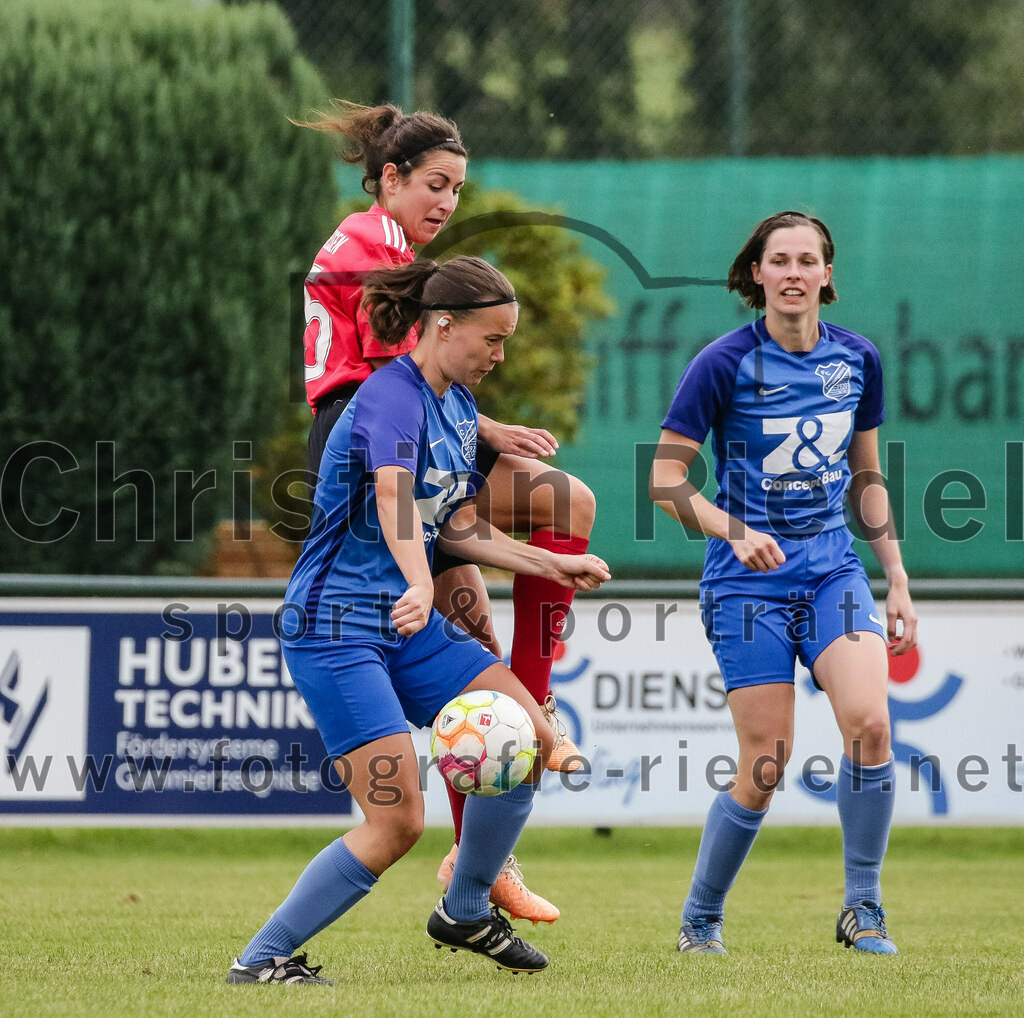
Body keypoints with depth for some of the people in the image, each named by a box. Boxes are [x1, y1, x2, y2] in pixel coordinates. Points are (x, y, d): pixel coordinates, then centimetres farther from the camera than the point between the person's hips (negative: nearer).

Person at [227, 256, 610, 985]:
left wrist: (552, 565, 14)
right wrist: (420, 586, -55)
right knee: (396, 822, -16)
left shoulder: (459, 404, 11)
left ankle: (466, 912, 19)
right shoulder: (393, 397, -19)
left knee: (529, 739, 0)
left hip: (406, 624, 9)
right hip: (335, 627, -9)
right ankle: (261, 959, -5)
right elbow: (393, 495, -38)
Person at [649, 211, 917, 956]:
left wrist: (897, 578, 13)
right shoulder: (725, 364, -9)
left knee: (869, 723, -20)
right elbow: (665, 479, -7)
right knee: (766, 768, -7)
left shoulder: (858, 360, 5)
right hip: (749, 585, -3)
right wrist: (737, 534, -22)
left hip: (834, 568, 3)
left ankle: (862, 908, -4)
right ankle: (700, 918, 16)